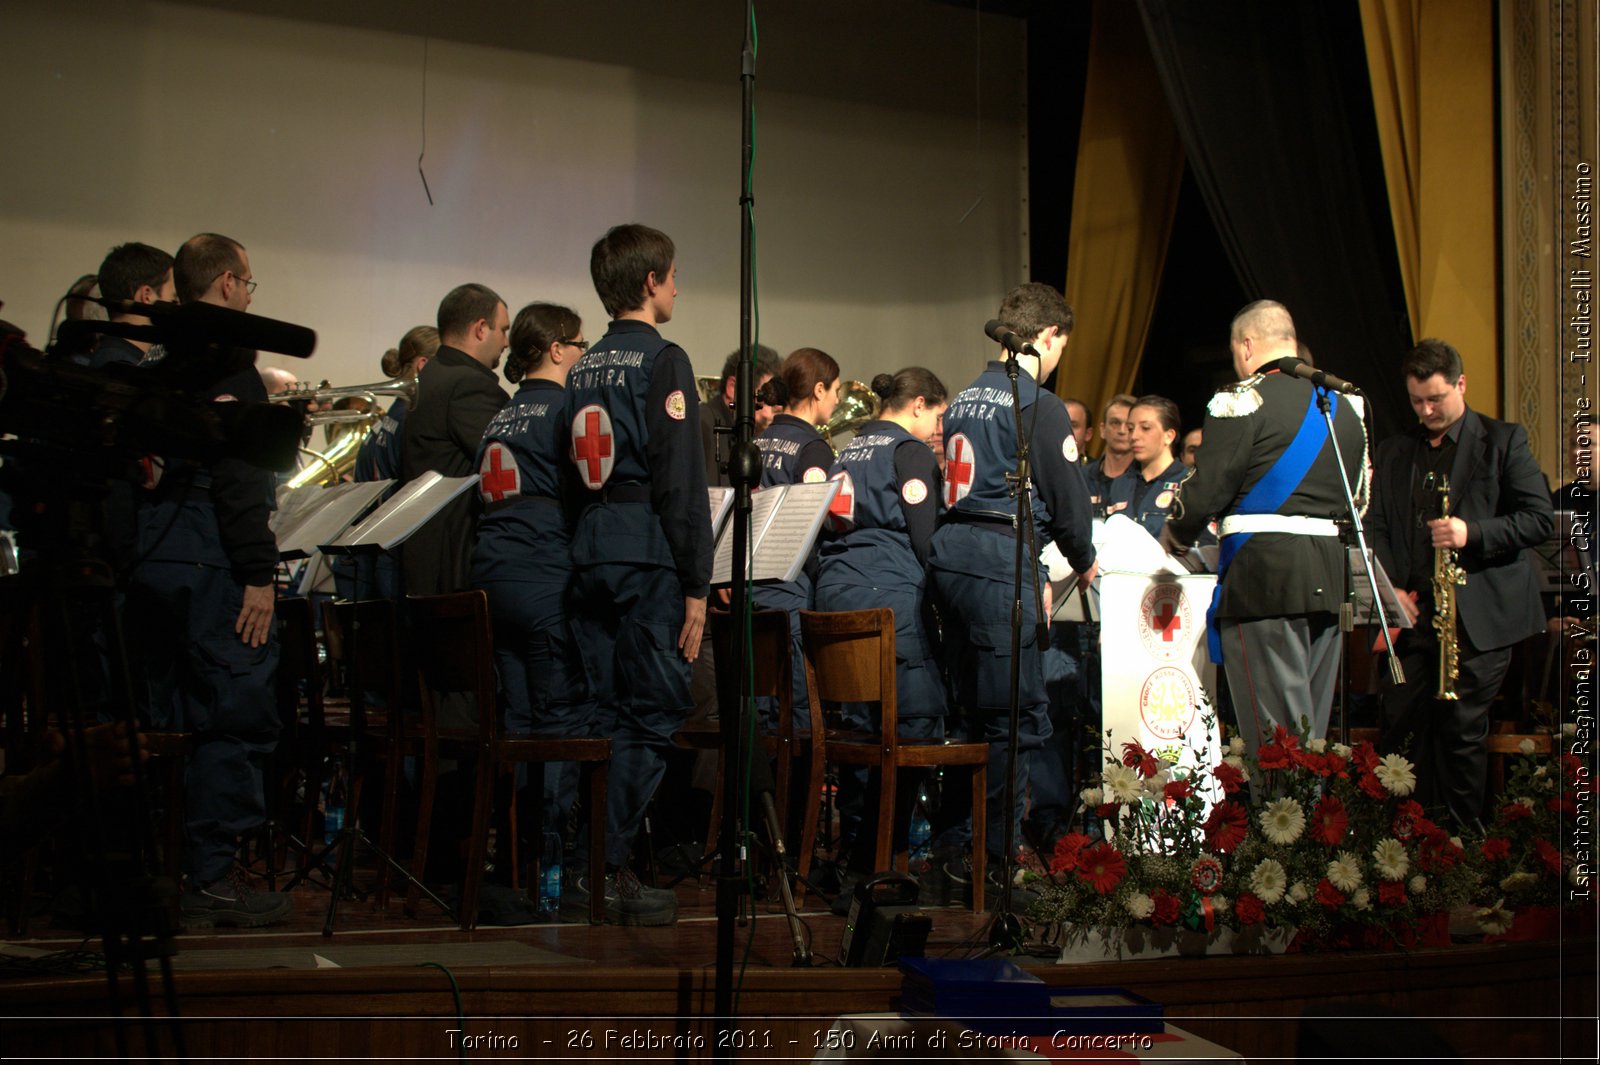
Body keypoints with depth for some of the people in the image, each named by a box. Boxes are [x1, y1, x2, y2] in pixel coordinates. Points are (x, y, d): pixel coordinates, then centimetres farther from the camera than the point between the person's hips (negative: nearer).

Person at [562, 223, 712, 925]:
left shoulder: (585, 368, 16)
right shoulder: (662, 360, -7)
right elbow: (681, 480, -13)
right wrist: (696, 584, -12)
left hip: (589, 549, 8)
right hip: (649, 551, -8)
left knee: (606, 715, 11)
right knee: (652, 714, -4)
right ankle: (600, 869, -6)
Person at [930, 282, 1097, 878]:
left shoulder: (965, 398, 17)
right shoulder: (1037, 404, -7)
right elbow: (1067, 494, -8)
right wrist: (1084, 561, 11)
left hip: (949, 554, 8)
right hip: (1001, 560, -8)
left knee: (975, 706, 16)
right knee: (1016, 716, -3)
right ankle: (1001, 855, -1)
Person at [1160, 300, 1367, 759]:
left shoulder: (1244, 399, -7)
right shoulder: (1343, 406, 17)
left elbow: (1210, 485, -11)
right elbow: (1358, 494, 19)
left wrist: (1177, 533, 7)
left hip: (1265, 572, -7)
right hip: (1330, 576, 7)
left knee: (1275, 729, -6)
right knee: (1311, 726, 12)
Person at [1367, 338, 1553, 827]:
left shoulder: (1503, 441, 2)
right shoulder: (1393, 452, 15)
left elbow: (1540, 519, -5)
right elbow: (1376, 526, 13)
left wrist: (1473, 533, -19)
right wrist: (1391, 587, -4)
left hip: (1480, 615, -4)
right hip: (1413, 610, 4)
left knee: (1462, 731, -4)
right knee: (1399, 726, -1)